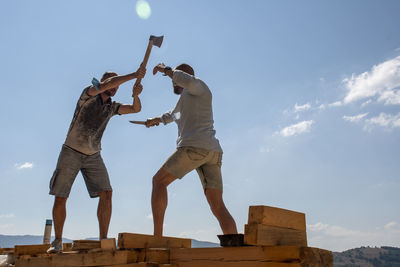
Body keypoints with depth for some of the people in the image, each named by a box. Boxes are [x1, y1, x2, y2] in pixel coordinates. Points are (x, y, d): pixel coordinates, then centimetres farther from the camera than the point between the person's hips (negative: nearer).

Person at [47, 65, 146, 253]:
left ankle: (103, 239, -8)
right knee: (60, 199, -2)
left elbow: (136, 109, 4)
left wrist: (136, 95, -18)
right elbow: (105, 84, -28)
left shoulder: (111, 107, 8)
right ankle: (57, 241, 15)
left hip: (93, 156, 4)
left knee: (106, 193, -13)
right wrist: (134, 75, -29)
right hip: (71, 153, -4)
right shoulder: (89, 93, -9)